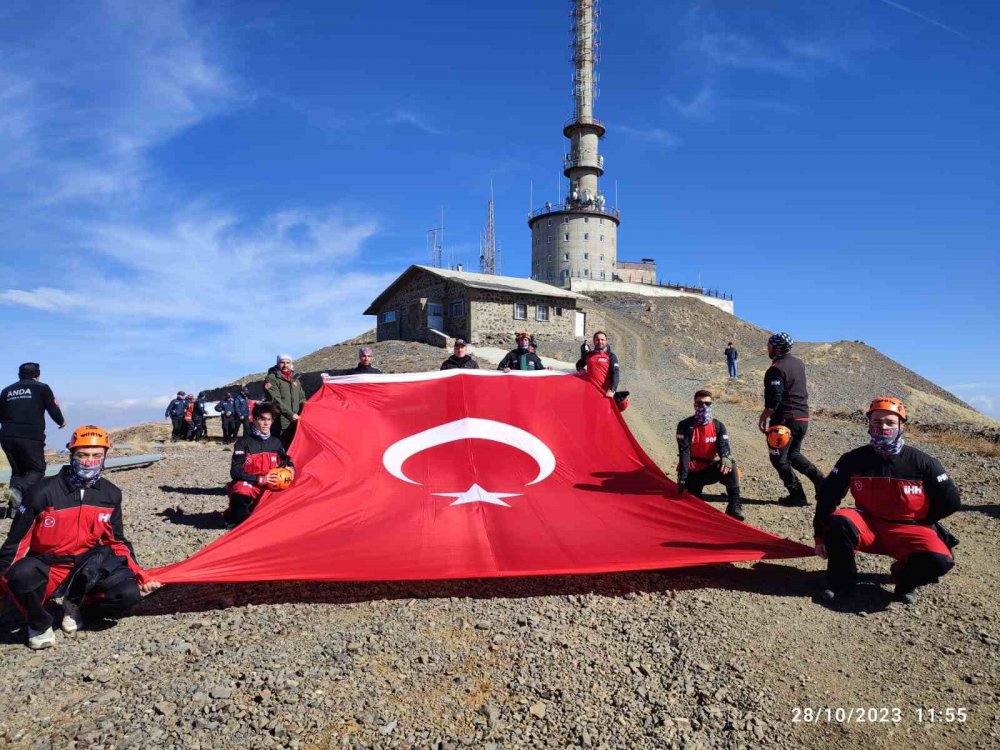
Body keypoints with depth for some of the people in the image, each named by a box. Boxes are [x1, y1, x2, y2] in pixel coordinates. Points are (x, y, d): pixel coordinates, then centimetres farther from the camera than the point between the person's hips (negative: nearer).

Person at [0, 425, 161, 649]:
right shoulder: (44, 492, -16)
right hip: (47, 569, -3)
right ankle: (39, 624, -6)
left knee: (128, 593, -22)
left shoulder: (110, 494, -3)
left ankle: (77, 607, 9)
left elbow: (118, 542, 6)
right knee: (22, 575, -37)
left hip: (87, 568, 3)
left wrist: (140, 576, -1)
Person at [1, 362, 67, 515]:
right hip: (31, 437, -5)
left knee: (17, 470, 17)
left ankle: (14, 506, 5)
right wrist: (61, 422, 24)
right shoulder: (41, 388, 5)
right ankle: (18, 490, -25)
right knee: (37, 470, 4)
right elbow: (53, 410, 3)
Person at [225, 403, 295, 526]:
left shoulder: (276, 443, 6)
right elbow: (235, 472, -14)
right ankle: (240, 522, -7)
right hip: (247, 484, -6)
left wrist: (290, 469, -6)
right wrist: (259, 479, -23)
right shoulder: (244, 443, -10)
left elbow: (287, 461, 18)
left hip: (268, 488, 6)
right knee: (242, 493, -38)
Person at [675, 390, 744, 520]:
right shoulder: (685, 426, -9)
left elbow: (723, 445, -15)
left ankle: (734, 506, -27)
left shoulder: (718, 426, 0)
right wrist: (682, 479, -22)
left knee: (730, 466, -28)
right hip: (692, 473, -2)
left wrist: (726, 458, -41)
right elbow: (684, 452, -16)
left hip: (710, 469, 2)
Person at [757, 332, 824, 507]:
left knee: (779, 458, 4)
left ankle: (797, 496, 5)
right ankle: (820, 480, 8)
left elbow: (773, 399, -20)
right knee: (793, 454, 22)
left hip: (785, 419, -8)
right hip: (803, 417, 8)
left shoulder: (776, 369, -16)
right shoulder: (799, 363, 10)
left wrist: (763, 418, -12)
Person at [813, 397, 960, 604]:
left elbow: (951, 502, 0)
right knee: (839, 520, -31)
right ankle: (841, 582, -8)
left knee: (939, 561, -29)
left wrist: (919, 522, 4)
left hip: (908, 530, 0)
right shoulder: (853, 459, -9)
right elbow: (828, 496, -4)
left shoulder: (922, 463, -10)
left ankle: (904, 578, 7)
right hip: (868, 528, 1)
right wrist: (820, 536, -5)